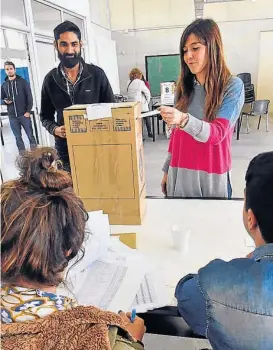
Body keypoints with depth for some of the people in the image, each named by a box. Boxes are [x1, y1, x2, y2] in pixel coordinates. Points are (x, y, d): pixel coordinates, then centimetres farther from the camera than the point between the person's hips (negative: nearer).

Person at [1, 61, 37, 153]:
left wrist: (28, 111, -9)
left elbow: (29, 97, -2)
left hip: (24, 114, -3)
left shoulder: (23, 82, 1)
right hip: (12, 116, 3)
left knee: (30, 136, 1)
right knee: (18, 138, 7)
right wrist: (5, 101, -4)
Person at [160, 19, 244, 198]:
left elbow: (218, 133, -18)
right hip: (179, 174, 4)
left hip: (211, 176, -4)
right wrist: (167, 169, 12)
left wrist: (184, 120, -34)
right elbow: (176, 135, 12)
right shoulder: (184, 87, 7)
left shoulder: (232, 85, -7)